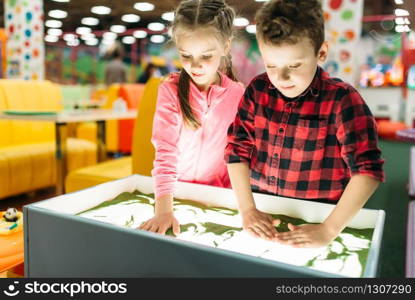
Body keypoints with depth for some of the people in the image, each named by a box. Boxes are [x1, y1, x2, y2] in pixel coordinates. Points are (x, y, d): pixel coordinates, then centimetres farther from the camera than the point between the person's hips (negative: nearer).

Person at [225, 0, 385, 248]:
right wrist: (247, 209, -9)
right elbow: (237, 149, 0)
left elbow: (368, 169, -14)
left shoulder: (342, 99, -11)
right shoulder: (257, 90, -1)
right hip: (261, 216, 1)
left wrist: (329, 229, -20)